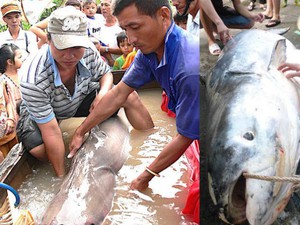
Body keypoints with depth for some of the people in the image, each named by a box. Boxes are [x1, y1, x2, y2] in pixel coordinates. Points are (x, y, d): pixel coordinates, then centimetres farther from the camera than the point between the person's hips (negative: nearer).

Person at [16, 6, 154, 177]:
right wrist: (62, 177, -29)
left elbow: (105, 73, -4)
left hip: (80, 98, 4)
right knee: (39, 149, -34)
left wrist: (103, 92, -27)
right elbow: (51, 132, -35)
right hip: (39, 113, -3)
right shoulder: (33, 81, -39)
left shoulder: (88, 50, -26)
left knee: (130, 97, -9)